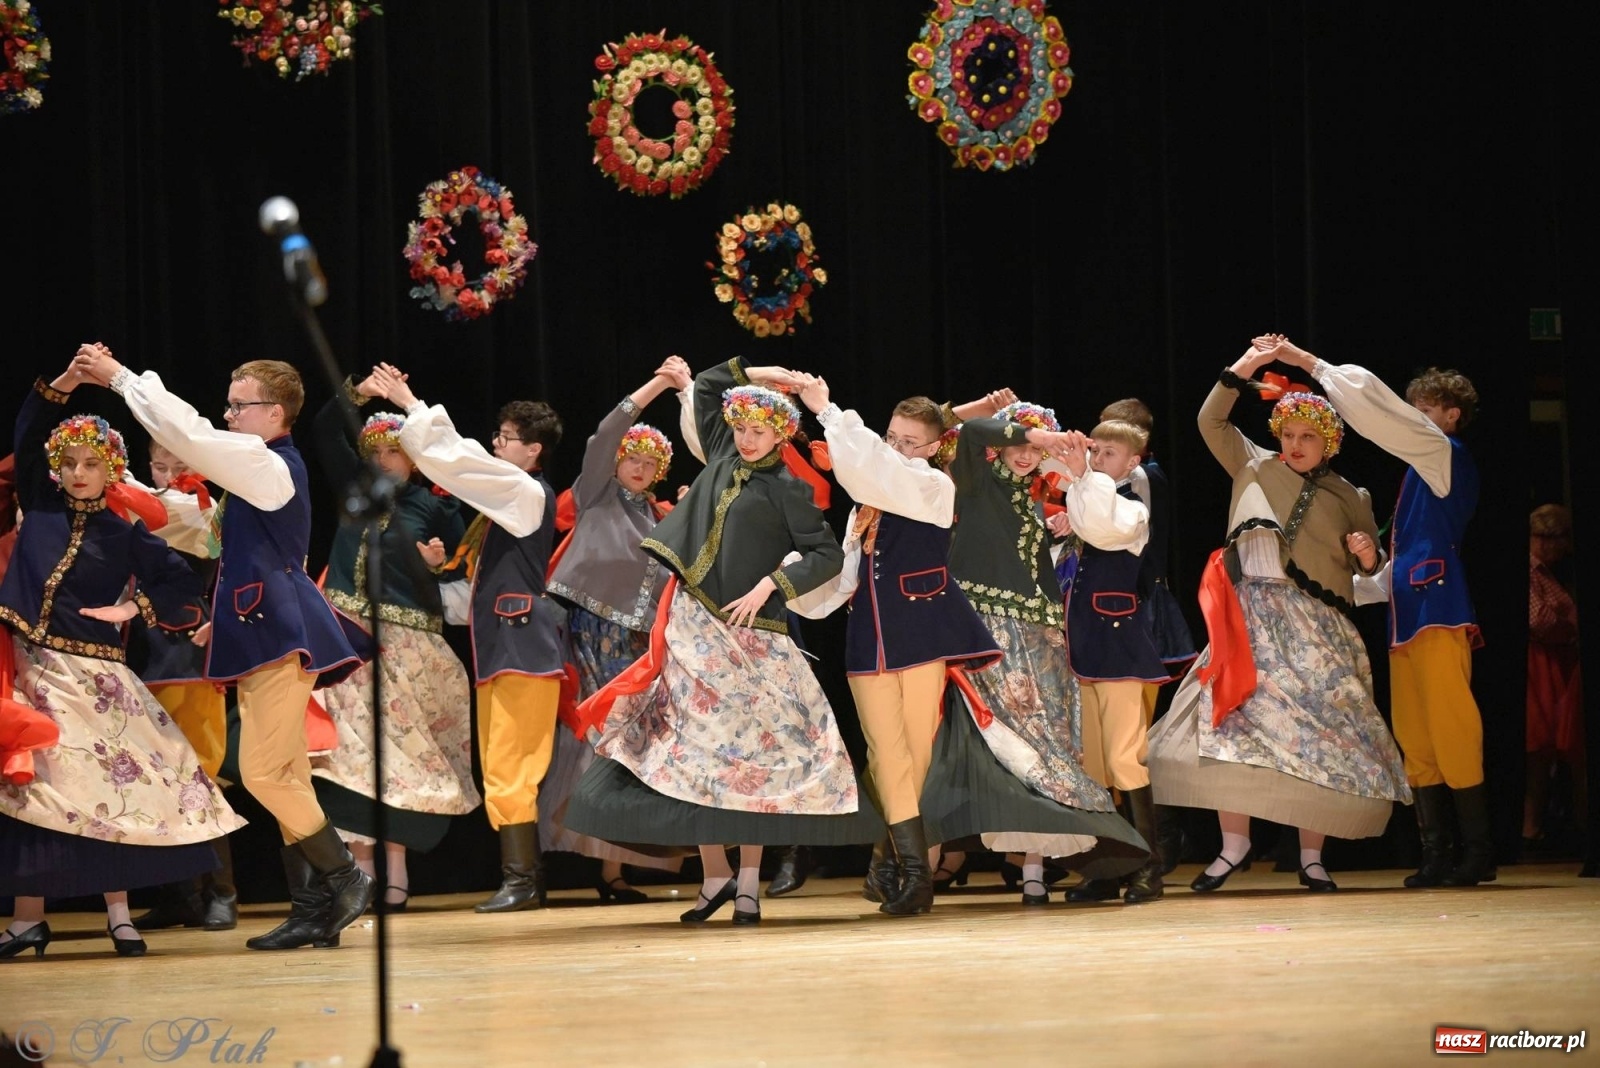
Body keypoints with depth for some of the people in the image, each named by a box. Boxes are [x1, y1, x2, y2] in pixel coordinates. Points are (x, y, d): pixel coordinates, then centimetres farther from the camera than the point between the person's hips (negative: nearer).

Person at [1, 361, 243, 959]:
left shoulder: (126, 533, 1)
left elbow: (185, 585, 1)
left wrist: (132, 608, -7)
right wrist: (61, 386, -5)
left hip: (91, 677, -2)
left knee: (107, 788, -4)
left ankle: (118, 913, 6)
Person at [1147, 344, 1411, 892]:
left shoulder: (1349, 498, 13)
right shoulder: (1255, 467, 13)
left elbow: (1366, 566, 19)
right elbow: (1211, 423, 9)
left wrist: (1368, 555, -4)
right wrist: (1241, 371, -1)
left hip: (1318, 631, 0)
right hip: (1252, 618, 0)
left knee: (1317, 738, -5)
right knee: (1231, 718, -9)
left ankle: (1312, 856, 3)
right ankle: (1234, 842, 1)